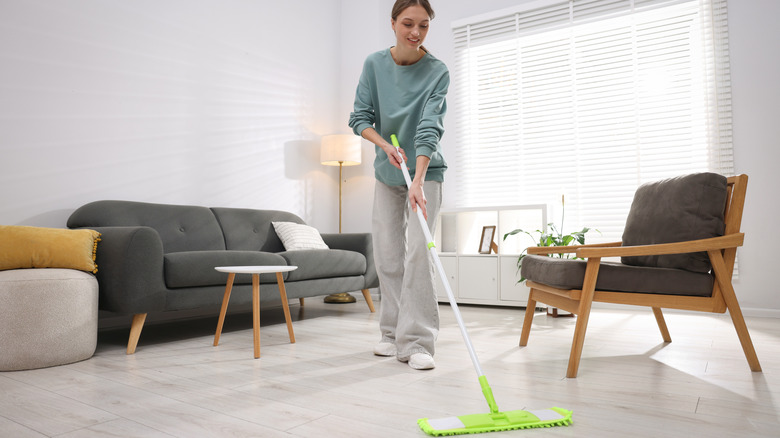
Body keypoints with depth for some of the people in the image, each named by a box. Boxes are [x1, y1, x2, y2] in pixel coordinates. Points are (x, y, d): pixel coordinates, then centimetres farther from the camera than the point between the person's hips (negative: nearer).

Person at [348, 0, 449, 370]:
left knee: (418, 250, -15)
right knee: (387, 253, 4)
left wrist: (417, 181, -35)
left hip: (425, 172, -3)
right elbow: (360, 117, -2)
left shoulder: (437, 72, -13)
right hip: (386, 173, 4)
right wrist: (386, 146, -20)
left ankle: (417, 342, -9)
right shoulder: (374, 64, -3)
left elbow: (430, 128, -24)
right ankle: (393, 333, 16)